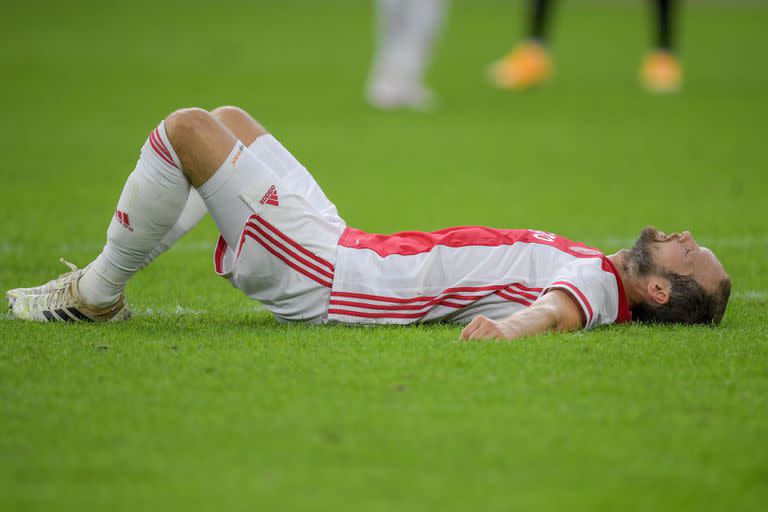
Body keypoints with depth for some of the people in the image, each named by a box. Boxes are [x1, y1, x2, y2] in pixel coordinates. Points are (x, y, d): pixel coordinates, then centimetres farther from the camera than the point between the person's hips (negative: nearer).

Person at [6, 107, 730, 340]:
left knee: (186, 127, -10)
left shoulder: (596, 284, -22)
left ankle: (97, 293, 7)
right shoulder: (597, 269, 4)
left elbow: (556, 309, -43)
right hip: (344, 248, 9)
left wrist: (510, 326, -64)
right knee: (225, 119, 21)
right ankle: (104, 276, 24)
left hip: (321, 279, -9)